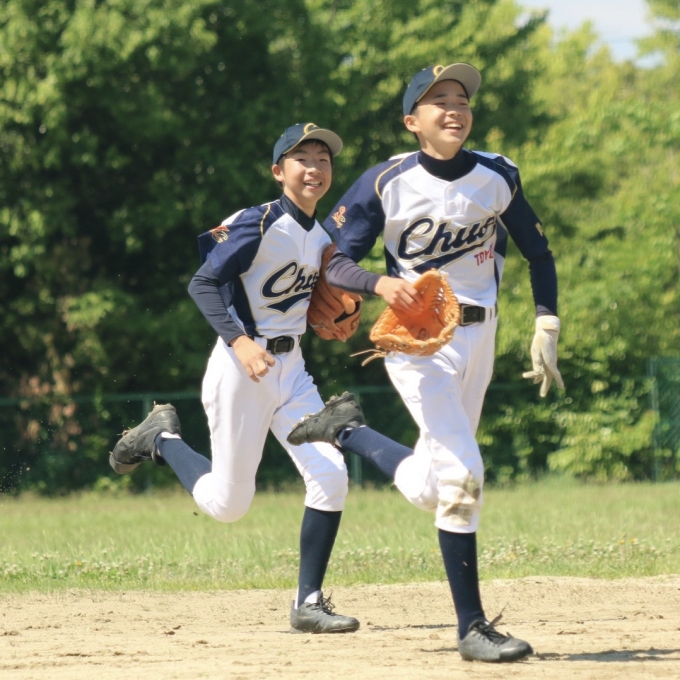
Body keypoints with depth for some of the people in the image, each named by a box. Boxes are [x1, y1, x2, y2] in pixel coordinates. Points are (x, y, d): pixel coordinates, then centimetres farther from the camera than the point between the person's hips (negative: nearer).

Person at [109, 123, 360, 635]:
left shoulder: (321, 237, 10)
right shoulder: (260, 224, -14)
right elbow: (204, 284, -21)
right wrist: (239, 341, -34)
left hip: (291, 367, 7)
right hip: (242, 366, -7)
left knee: (330, 476, -10)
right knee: (228, 503, 0)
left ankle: (309, 602, -1)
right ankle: (163, 439, 28)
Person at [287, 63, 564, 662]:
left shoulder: (497, 177, 1)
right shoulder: (385, 184, -10)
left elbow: (538, 254, 13)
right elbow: (333, 263, -8)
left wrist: (546, 332, 4)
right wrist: (380, 284, -30)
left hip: (478, 336, 5)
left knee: (427, 489, 14)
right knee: (462, 472, -22)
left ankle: (346, 430, 42)